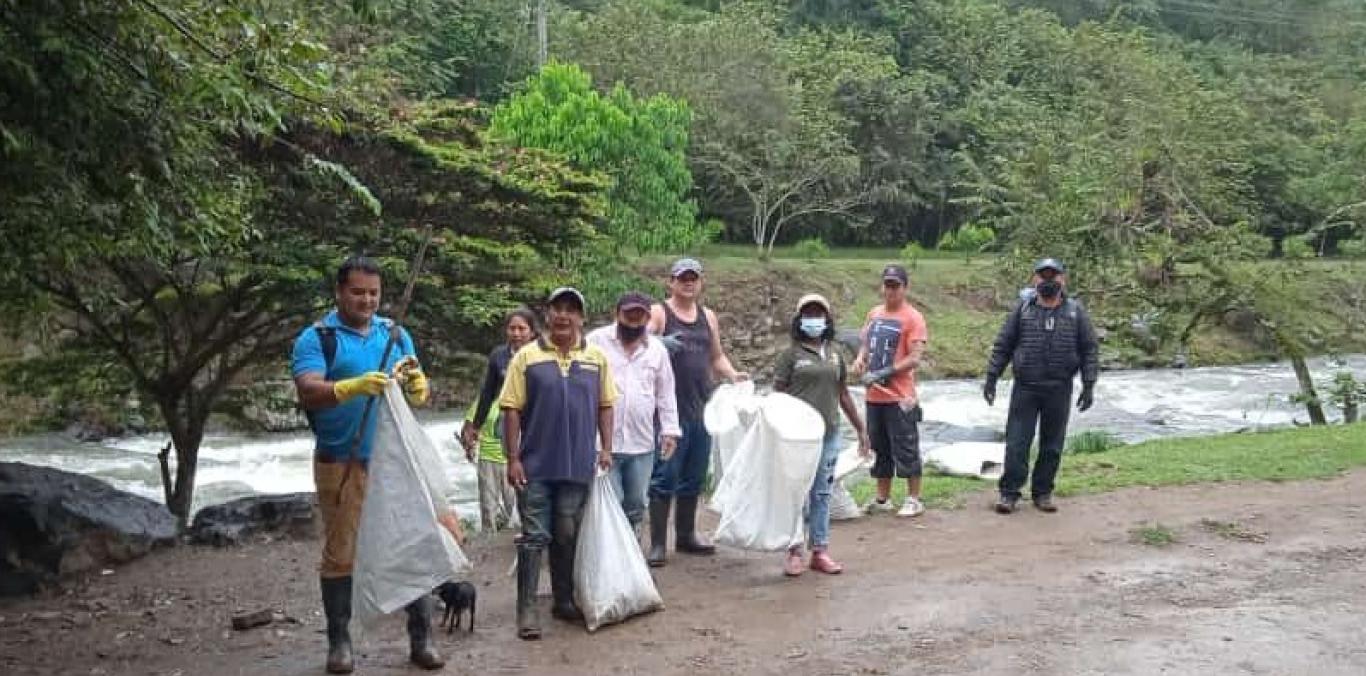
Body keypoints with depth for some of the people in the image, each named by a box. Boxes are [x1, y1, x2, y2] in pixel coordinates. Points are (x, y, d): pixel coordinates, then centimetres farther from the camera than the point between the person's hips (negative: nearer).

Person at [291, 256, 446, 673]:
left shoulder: (396, 334, 11)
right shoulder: (316, 338, -2)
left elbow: (419, 395, 8)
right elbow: (308, 392, -17)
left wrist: (416, 384, -16)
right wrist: (354, 386, -35)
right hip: (342, 463, -3)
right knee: (340, 553, 5)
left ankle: (421, 638, 14)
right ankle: (339, 641, 17)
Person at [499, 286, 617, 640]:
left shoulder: (596, 358, 6)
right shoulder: (527, 357, -2)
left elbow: (605, 406, 11)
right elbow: (512, 410, -4)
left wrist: (606, 448, 3)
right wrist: (512, 459, -8)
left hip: (578, 466, 2)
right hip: (536, 465, -2)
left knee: (567, 536, 11)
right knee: (534, 537, 0)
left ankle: (564, 600, 25)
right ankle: (527, 609, 6)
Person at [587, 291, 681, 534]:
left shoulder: (657, 349, 10)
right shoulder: (597, 341, -2)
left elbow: (666, 394, 14)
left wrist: (670, 431, 7)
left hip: (642, 444, 4)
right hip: (603, 442, -4)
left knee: (635, 505, 12)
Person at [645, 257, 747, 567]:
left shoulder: (708, 316, 16)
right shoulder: (658, 313, -2)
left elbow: (717, 356, 23)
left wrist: (732, 374, 5)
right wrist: (660, 343, -32)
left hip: (702, 409, 6)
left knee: (694, 477, 14)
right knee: (665, 477, -6)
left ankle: (686, 535, 27)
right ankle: (658, 543, 1)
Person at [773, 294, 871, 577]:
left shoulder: (834, 355, 13)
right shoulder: (791, 355, -1)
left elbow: (843, 394, 19)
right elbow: (777, 395, -3)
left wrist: (861, 429, 19)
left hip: (829, 434, 4)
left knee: (822, 494, 9)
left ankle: (820, 551, 15)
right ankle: (794, 552, 7)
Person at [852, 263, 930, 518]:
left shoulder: (912, 318, -9)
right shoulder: (874, 314, 11)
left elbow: (914, 359, -14)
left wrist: (881, 373, -20)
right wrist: (860, 359, -1)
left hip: (900, 397, -7)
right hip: (874, 396, 7)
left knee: (905, 449, 0)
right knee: (879, 449, 14)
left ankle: (914, 500, 11)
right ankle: (882, 499, 24)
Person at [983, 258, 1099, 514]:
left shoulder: (1076, 312, 5)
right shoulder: (1022, 309, 4)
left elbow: (1090, 349, 5)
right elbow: (1002, 345, 5)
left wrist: (1089, 385, -1)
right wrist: (991, 377, 0)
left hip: (1059, 390, 1)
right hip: (1025, 388, -1)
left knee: (1052, 445, 8)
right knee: (1016, 443, -2)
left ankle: (1042, 493, 20)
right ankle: (1009, 493, 6)